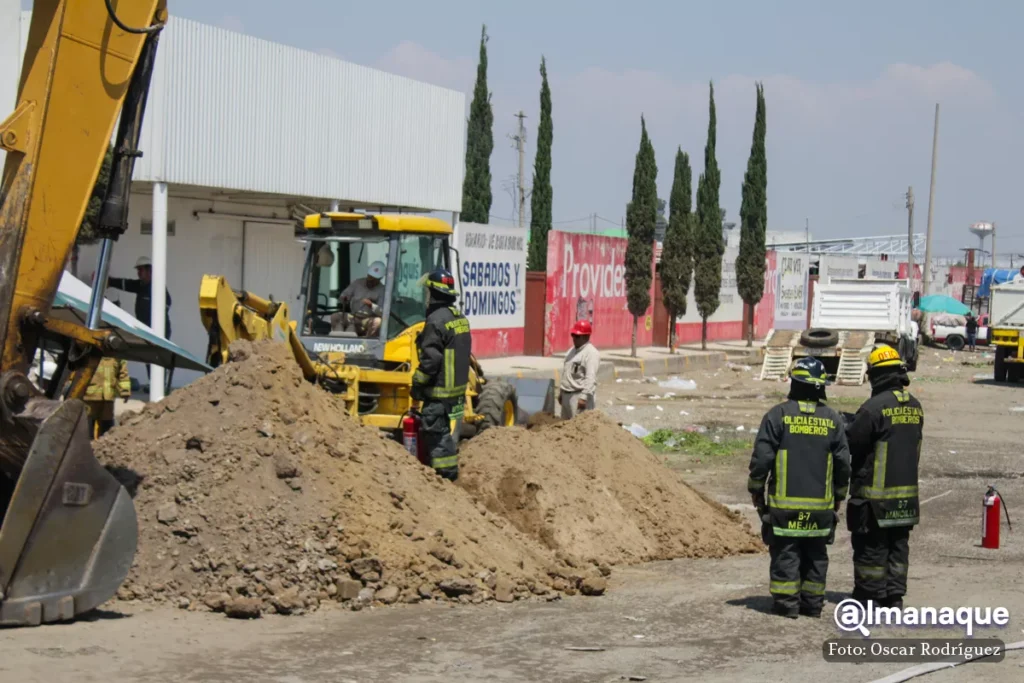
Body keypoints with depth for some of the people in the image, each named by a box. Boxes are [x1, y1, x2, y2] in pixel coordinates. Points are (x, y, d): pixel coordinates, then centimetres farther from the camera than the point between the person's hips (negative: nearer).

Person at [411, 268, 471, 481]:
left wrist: (417, 384, -11)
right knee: (449, 432, 16)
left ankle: (444, 473, -3)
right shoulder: (460, 318, 11)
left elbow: (430, 359, -21)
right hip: (458, 387, 9)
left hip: (439, 391, -9)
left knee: (437, 434, -4)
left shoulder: (436, 321, -18)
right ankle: (450, 472, 21)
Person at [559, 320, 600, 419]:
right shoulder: (572, 351, 17)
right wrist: (561, 392, 22)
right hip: (567, 395, 10)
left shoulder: (591, 353, -14)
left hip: (579, 395, -10)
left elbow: (591, 378, -22)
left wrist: (584, 397, -29)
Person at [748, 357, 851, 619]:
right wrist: (838, 495, 19)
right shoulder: (832, 419, 3)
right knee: (815, 554, 12)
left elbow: (762, 457, -9)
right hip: (821, 504, 3)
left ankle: (787, 603, 2)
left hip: (785, 502, -3)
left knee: (786, 552, 3)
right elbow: (843, 462, 6)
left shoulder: (778, 415, -8)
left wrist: (756, 489, 4)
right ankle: (813, 602, 15)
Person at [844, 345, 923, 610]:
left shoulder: (875, 407, -18)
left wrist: (845, 426, 7)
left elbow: (851, 442, -15)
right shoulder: (915, 407, 6)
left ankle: (868, 596, 7)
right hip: (907, 491, 7)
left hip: (875, 491, -7)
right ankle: (895, 596, 16)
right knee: (898, 545, 13)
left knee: (871, 546, 2)